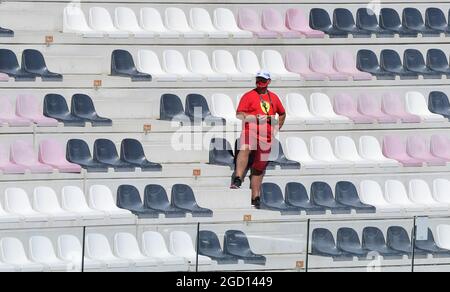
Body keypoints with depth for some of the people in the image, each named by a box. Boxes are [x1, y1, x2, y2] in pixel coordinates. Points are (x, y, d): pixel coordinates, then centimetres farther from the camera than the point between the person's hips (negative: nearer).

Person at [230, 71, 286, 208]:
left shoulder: (274, 98, 17)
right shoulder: (249, 96, 5)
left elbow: (282, 113, 32)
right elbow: (239, 114, -3)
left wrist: (277, 129, 19)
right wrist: (255, 117, -16)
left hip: (266, 136, 4)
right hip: (250, 130, -4)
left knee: (260, 167, 5)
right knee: (245, 149, -36)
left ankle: (255, 197, 14)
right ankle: (237, 179, -44)